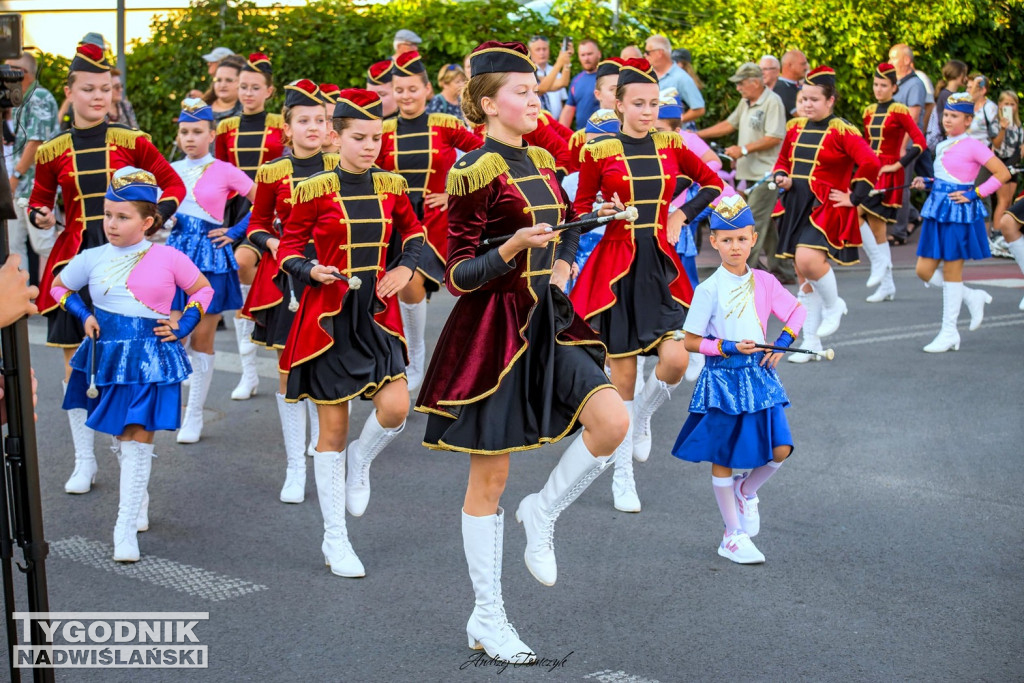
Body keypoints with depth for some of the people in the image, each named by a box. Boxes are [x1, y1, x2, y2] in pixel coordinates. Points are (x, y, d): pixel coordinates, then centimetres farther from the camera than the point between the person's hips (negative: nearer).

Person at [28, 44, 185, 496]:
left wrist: (152, 217, -11)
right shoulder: (53, 151, 3)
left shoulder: (132, 142, 0)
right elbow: (38, 202, 14)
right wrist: (40, 217, -8)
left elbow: (173, 186, 6)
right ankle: (84, 460, 17)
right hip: (75, 259, 2)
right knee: (74, 356, 5)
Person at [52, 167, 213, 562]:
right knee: (119, 436, 12)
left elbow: (203, 289, 10)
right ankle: (138, 501, 36)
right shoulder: (93, 259, 3)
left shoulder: (167, 258, -4)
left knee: (138, 439, -8)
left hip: (151, 356, -3)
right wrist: (83, 316, 4)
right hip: (108, 353, 3)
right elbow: (58, 287, 20)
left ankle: (126, 528, -5)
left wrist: (182, 327, -2)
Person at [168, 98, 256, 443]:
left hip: (210, 256, -3)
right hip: (175, 253, 3)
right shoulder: (170, 171, 9)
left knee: (202, 338, 2)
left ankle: (194, 416, 11)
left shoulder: (225, 172, -2)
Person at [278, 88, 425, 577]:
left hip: (376, 315, 3)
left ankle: (360, 463, 22)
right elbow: (288, 248, -2)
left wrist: (406, 267, 2)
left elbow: (414, 231, 20)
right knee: (333, 428, 2)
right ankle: (335, 541, 14)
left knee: (395, 410, -15)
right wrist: (311, 271, -22)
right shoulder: (316, 191, -7)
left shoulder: (391, 187, 4)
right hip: (329, 318, -3)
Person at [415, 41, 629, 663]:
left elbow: (565, 228, 27)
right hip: (494, 327, -7)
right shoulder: (477, 173, -13)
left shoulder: (540, 161, 10)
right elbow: (459, 276, -15)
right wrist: (513, 249, -30)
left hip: (546, 320, 7)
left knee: (613, 421, -13)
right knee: (490, 476, 1)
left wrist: (561, 265, 6)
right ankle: (488, 620, 13)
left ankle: (542, 513, 12)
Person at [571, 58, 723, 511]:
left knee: (675, 361, -14)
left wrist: (682, 217, 5)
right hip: (618, 268, -2)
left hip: (661, 267, 3)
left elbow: (712, 183, 18)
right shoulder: (599, 152, -3)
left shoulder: (670, 146, 5)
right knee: (622, 376, 1)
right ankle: (622, 477, 14)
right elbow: (580, 211, 2)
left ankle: (642, 419, 20)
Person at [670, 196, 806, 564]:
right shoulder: (709, 290, -11)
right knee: (723, 457, 6)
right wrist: (728, 347, -17)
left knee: (780, 450, -6)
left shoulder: (764, 282, 1)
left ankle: (746, 491, 26)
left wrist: (782, 343, -3)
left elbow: (797, 311, 12)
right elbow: (690, 341, -8)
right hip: (723, 378, -4)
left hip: (759, 374, 4)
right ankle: (733, 536, 19)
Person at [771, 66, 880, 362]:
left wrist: (854, 197, -15)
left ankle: (834, 305, 2)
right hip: (795, 208, 7)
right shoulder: (796, 128, 9)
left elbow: (871, 163, -18)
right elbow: (783, 161, 24)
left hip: (826, 208, -6)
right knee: (804, 279, 10)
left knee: (807, 259, -28)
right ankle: (811, 342, 19)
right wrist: (781, 178, 4)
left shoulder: (842, 132, -10)